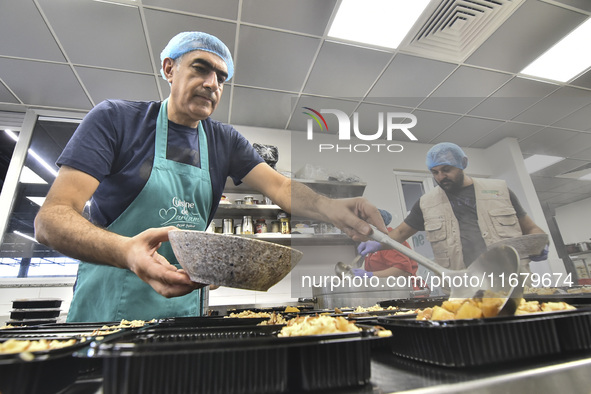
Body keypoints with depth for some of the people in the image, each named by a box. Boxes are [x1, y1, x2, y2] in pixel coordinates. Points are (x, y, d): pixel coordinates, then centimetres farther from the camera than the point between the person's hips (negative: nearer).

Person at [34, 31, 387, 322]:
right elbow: (50, 219, -16)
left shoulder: (226, 141, 2)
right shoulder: (115, 118, -9)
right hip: (108, 302, -3)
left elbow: (281, 187, -8)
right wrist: (126, 251, -38)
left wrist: (331, 208, -30)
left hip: (185, 303, 4)